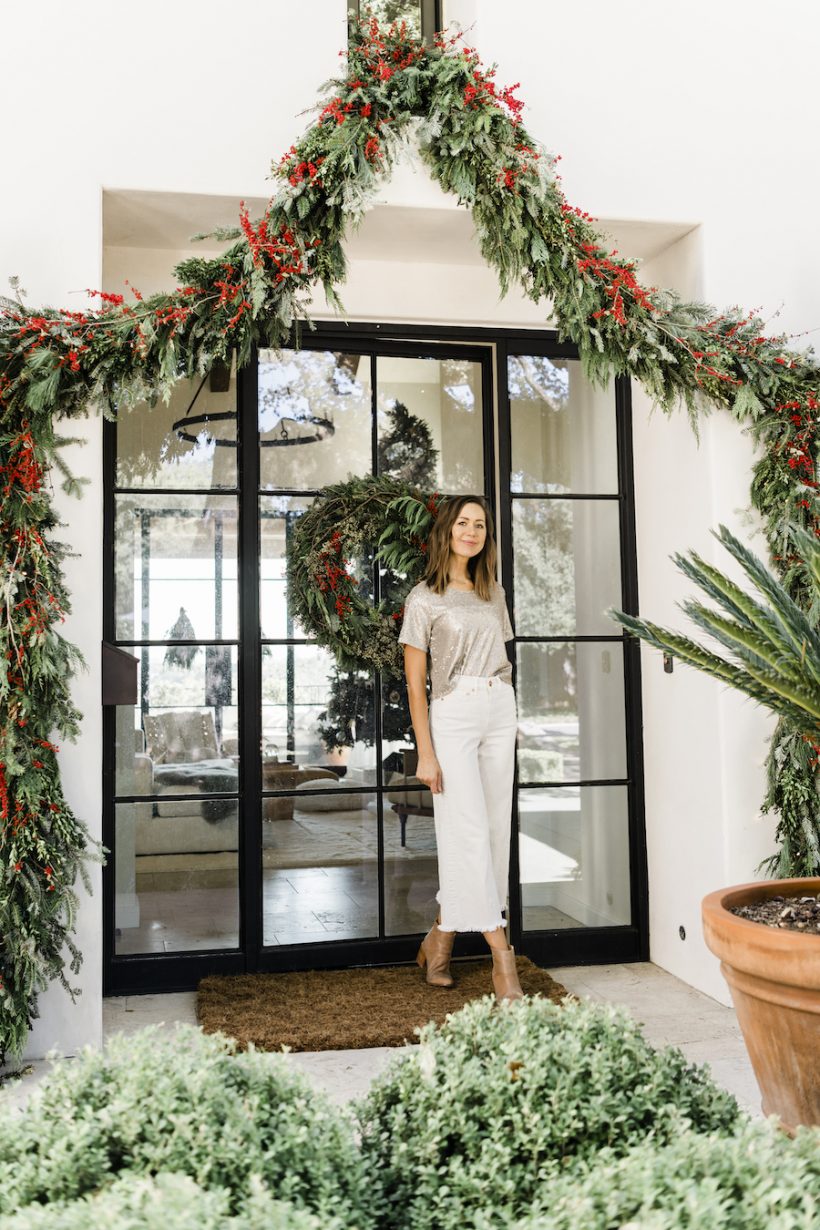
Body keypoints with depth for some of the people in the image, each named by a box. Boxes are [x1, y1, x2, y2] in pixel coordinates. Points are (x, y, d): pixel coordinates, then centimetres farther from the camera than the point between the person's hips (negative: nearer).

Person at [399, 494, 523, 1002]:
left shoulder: (494, 593, 14)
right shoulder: (425, 598, -2)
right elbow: (415, 681, -5)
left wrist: (510, 720, 13)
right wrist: (426, 753, -11)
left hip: (500, 711, 6)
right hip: (453, 714, -6)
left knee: (496, 828, 4)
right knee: (469, 832, -9)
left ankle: (441, 935, 18)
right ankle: (501, 954, -5)